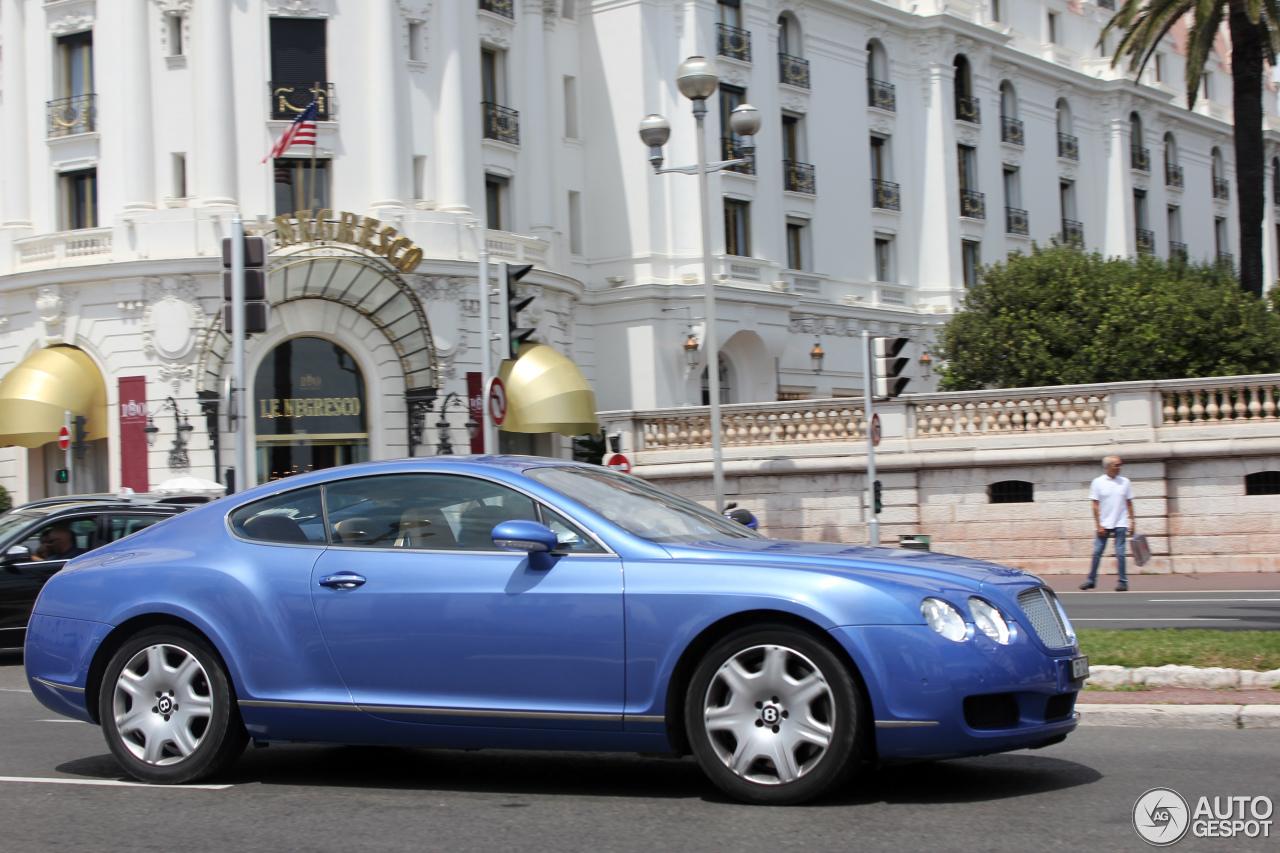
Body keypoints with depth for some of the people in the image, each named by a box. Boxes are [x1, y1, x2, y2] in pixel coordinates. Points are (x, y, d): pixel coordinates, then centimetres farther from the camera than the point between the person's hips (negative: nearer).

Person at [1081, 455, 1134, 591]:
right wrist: (1098, 526, -6)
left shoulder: (1125, 482, 6)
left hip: (1120, 524, 1)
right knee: (1097, 552, 2)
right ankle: (1091, 580, 13)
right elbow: (1095, 506, -1)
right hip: (1103, 524, -1)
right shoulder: (1098, 482, -1)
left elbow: (1129, 504, 11)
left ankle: (1122, 582, 4)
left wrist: (1132, 522, 5)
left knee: (1120, 553, -2)